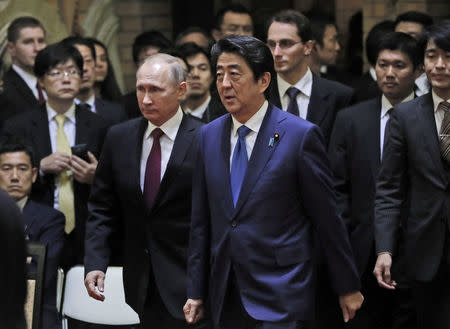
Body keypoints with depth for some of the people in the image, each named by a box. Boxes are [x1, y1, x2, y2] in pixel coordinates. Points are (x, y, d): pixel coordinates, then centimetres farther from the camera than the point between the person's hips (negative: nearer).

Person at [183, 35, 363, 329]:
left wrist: (348, 288, 1)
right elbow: (201, 221, 13)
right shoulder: (209, 136, 9)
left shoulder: (301, 135, -6)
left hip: (281, 298, -5)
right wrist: (196, 292, 11)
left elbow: (327, 217, -3)